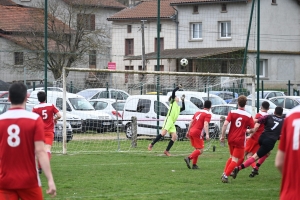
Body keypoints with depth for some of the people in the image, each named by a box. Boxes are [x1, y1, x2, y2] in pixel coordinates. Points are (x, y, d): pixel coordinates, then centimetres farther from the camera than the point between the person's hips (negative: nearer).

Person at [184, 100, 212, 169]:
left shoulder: (198, 112, 18)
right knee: (200, 150, -4)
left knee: (197, 149, 19)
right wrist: (207, 134, -26)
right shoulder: (208, 114, -4)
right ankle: (189, 158, -24)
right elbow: (205, 124, -18)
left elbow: (191, 122, 18)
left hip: (191, 131, 8)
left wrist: (188, 131, 25)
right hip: (197, 132, -8)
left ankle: (194, 164, 14)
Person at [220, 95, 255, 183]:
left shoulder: (232, 112, -3)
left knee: (232, 157, 24)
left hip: (231, 139, 3)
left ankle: (224, 173, 18)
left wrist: (222, 135, -4)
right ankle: (225, 175, -11)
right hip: (240, 140, -3)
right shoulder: (248, 116, -5)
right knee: (235, 159, 1)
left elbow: (225, 124, -12)